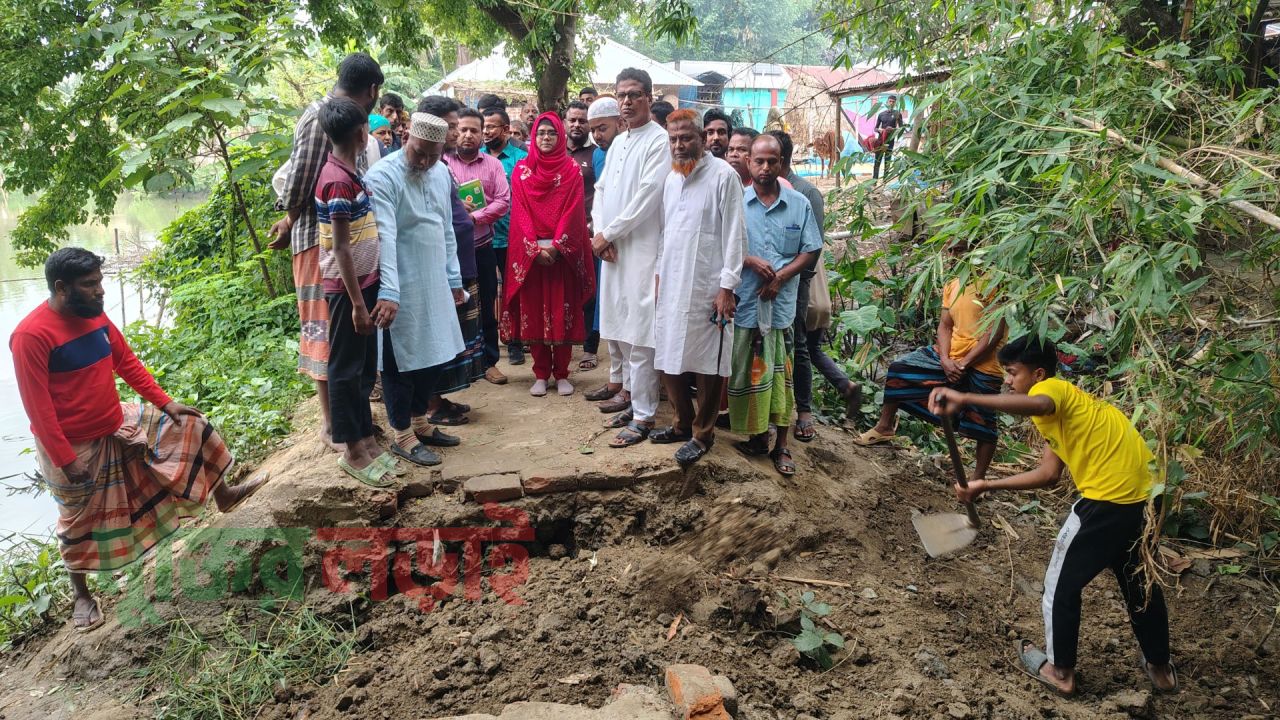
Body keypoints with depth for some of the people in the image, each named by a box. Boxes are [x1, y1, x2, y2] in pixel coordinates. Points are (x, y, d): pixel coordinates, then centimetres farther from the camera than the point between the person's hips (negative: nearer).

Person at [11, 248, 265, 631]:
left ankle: (223, 495, 29)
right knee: (80, 522, 11)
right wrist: (66, 460, -23)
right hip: (73, 446, -7)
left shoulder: (96, 316, -3)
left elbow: (127, 363, 8)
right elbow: (37, 407, -24)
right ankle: (81, 594, 34)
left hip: (118, 424, 7)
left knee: (190, 426, 9)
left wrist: (165, 402, 4)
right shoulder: (31, 335, -26)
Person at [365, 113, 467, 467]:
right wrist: (389, 292, -34)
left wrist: (454, 279, 15)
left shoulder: (441, 173, 7)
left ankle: (419, 421, 31)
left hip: (434, 284, 7)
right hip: (401, 287, -7)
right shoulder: (383, 177, -16)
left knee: (434, 354, 14)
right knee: (401, 359, 2)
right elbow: (384, 237, -26)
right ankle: (402, 435, 15)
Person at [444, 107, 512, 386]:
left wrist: (475, 216, -15)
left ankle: (489, 361, 19)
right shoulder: (443, 162, 1)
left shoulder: (493, 164, 7)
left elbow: (503, 201, -3)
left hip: (482, 246, 2)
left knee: (487, 306, 8)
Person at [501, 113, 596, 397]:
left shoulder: (572, 169, 3)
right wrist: (535, 247, -12)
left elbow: (573, 211, -5)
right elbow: (519, 212, -1)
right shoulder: (522, 169, 6)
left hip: (563, 253, -1)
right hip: (530, 253, 1)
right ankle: (541, 374, 12)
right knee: (533, 312, 3)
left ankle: (562, 374, 11)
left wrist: (556, 245, -15)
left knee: (563, 313, 1)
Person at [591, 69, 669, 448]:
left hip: (642, 249, -8)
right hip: (612, 249, 8)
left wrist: (608, 234, -9)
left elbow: (647, 196, -16)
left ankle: (644, 416, 1)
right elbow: (601, 189, 16)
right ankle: (638, 401, 24)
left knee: (639, 336, -6)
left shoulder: (659, 141, -8)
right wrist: (599, 234, -1)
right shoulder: (617, 142, 17)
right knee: (622, 334, 12)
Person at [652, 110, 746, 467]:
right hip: (672, 285, 7)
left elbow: (734, 234, -11)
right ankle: (683, 423, 27)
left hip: (707, 288, -6)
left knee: (707, 364, 1)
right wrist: (659, 273, 15)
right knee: (669, 360, 11)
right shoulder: (671, 178, 13)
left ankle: (702, 434, 14)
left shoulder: (723, 176, -8)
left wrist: (727, 286, -15)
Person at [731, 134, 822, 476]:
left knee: (780, 374, 4)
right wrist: (750, 261, -16)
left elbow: (810, 251, 4)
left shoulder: (799, 204, 5)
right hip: (745, 302, 0)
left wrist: (780, 277, -9)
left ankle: (781, 445, 13)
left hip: (782, 303, 0)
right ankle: (755, 435, 20)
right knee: (745, 372, 5)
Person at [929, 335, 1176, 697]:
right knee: (1138, 580, 27)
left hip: (1110, 500, -9)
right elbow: (1048, 475, 16)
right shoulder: (1063, 408, 20)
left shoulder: (1050, 389, -8)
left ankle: (1060, 670, 23)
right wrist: (988, 485, 14)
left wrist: (965, 400, -43)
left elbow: (1036, 405, -37)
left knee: (1062, 584, 9)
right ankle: (1160, 667, 42)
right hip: (1145, 494, 10)